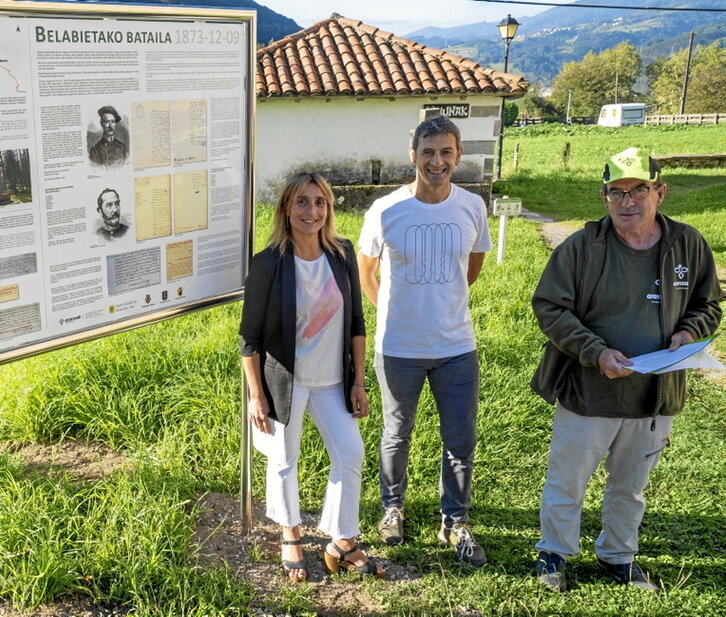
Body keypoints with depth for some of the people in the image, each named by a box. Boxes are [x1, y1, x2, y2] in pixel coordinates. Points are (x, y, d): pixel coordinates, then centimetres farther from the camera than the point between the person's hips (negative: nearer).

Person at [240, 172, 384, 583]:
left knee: (350, 454, 4)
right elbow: (251, 337, -10)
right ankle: (291, 537, 36)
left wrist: (359, 382, 2)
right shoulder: (269, 264, -15)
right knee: (284, 461, 11)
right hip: (284, 380, -3)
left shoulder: (342, 254, -4)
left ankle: (342, 544, 23)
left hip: (332, 379, 4)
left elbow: (356, 322, 3)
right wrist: (256, 396, -10)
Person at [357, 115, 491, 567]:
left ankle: (455, 523, 28)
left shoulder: (472, 207, -5)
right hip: (399, 348, -2)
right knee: (397, 436, 16)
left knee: (461, 441, 9)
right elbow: (365, 271, 4)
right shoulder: (386, 212, -12)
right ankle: (393, 508, 39)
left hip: (457, 347, 2)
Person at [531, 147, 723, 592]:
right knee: (567, 482, 13)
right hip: (588, 393, -3)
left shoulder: (688, 245, -3)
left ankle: (619, 556, 44)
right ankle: (554, 553, 36)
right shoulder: (582, 246, -13)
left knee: (631, 487, 22)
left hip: (657, 395, 3)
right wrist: (596, 352, -21)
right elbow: (549, 307, -11)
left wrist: (689, 332, -11)